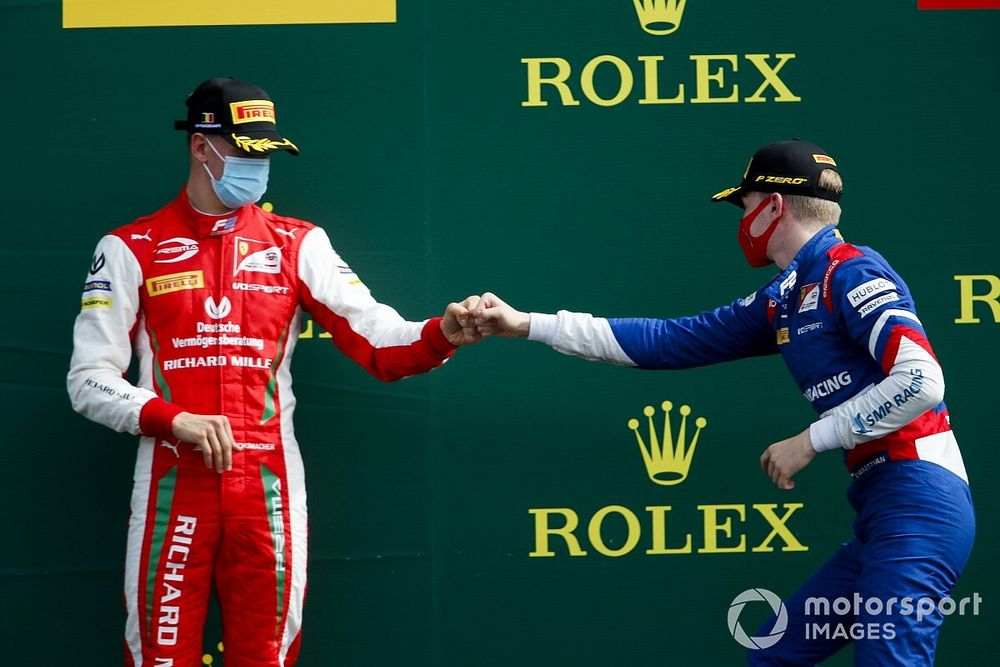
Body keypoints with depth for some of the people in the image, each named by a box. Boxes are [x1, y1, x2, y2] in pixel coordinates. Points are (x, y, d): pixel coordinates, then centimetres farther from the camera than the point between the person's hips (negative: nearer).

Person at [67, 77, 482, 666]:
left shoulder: (297, 244, 8)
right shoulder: (132, 250, 3)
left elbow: (379, 341, -2)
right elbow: (90, 380, -2)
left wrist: (443, 335, -23)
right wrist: (175, 420, -17)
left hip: (269, 487, 2)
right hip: (172, 485, -1)